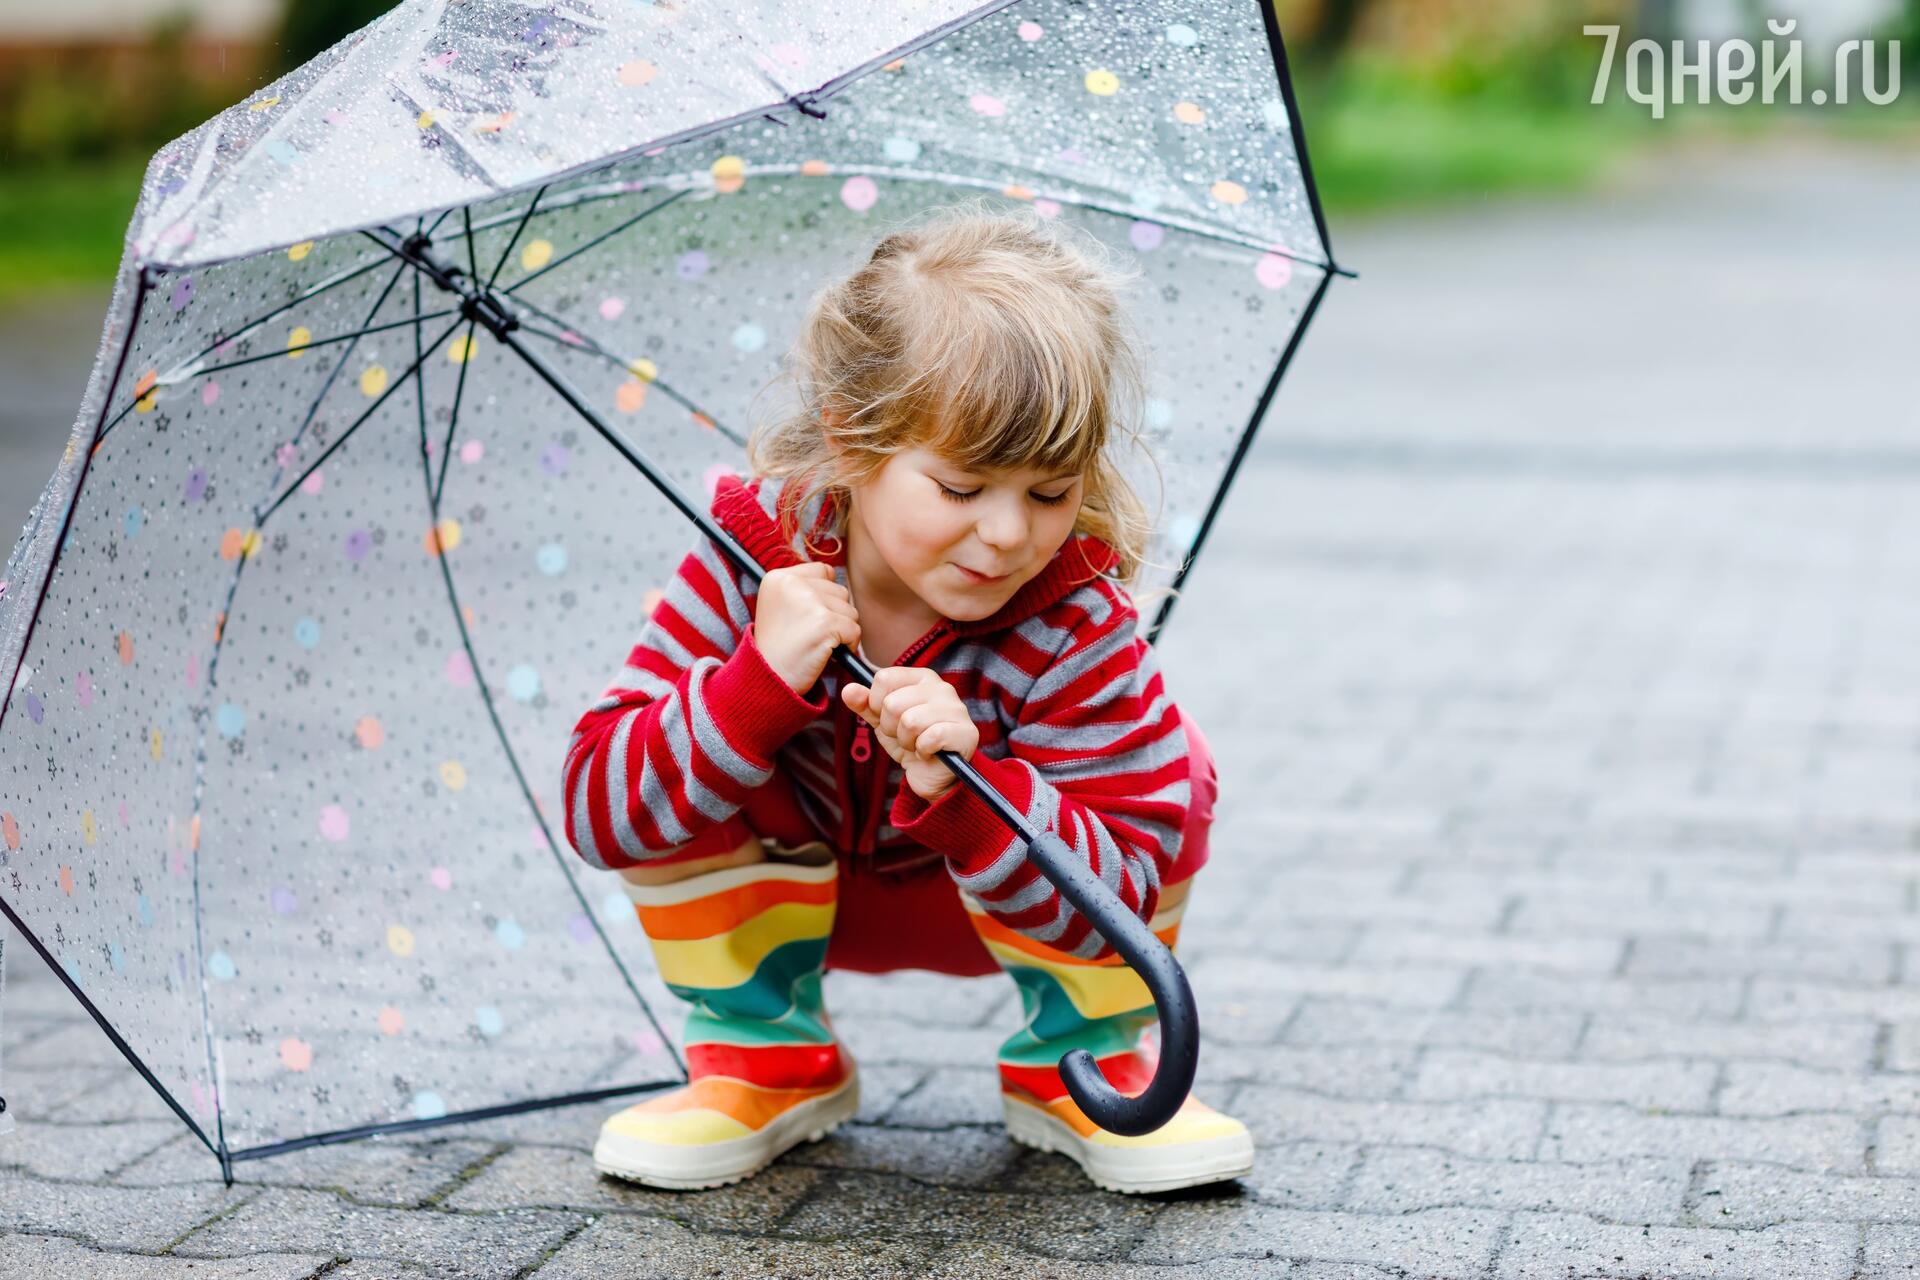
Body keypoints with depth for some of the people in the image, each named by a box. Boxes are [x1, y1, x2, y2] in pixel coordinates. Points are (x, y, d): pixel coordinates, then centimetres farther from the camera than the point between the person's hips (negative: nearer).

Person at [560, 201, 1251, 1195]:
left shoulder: (1077, 626, -27)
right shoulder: (749, 564, -26)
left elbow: (1117, 899, -33)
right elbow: (594, 811, -30)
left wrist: (965, 793, -50)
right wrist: (759, 683, -45)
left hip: (1003, 906, -1)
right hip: (793, 897, 1)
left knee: (1171, 780, -29)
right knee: (661, 765, -27)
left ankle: (1080, 1059, 0)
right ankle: (762, 1054, -3)